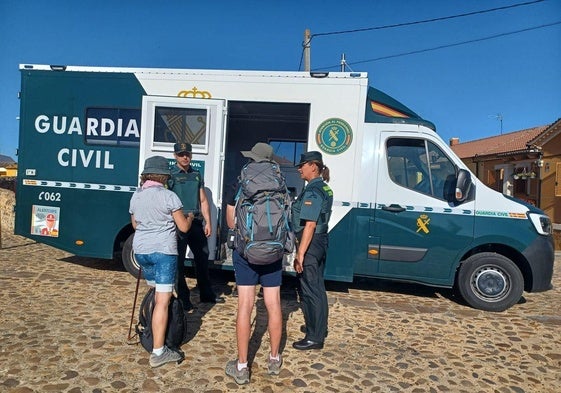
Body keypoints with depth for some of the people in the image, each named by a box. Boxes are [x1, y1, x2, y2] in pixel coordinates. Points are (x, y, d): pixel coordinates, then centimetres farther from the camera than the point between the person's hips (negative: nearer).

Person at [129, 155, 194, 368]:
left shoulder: (136, 196, 7)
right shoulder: (168, 196, -11)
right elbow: (183, 227, -7)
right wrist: (190, 217, 13)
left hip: (141, 250, 7)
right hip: (163, 251, -7)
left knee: (156, 293, 27)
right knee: (163, 301, -4)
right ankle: (158, 352, -2)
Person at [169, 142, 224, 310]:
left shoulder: (197, 175, 14)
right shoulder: (170, 175, -2)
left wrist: (207, 222, 7)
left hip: (196, 222, 6)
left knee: (202, 258, 13)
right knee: (178, 261, 1)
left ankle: (206, 294, 28)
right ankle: (183, 298, 13)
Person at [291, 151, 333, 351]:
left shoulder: (312, 191, -17)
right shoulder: (324, 188, 12)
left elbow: (310, 224, -24)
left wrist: (300, 253, -24)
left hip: (311, 244, -10)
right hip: (321, 241, 10)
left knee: (309, 290, 0)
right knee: (317, 287, 20)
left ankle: (314, 338, 11)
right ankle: (319, 328, 36)